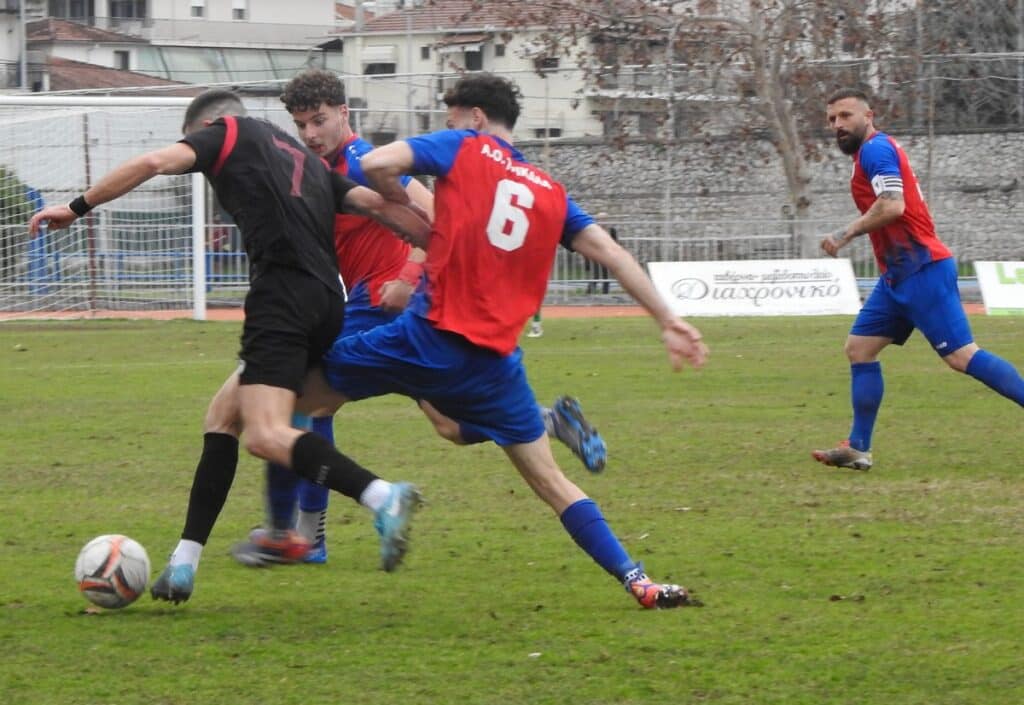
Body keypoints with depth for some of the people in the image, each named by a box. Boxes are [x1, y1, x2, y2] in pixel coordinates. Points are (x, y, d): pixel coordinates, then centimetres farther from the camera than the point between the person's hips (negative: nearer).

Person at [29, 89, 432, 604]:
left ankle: (382, 497, -38)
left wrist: (78, 207, 6)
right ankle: (183, 566, 15)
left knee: (267, 436, -19)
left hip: (282, 294, -9)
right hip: (326, 300, 9)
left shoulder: (227, 134, 13)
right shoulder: (306, 160, 31)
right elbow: (375, 203, 21)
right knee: (223, 415, 17)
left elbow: (156, 162, -2)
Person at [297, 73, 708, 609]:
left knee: (303, 393, 8)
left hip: (430, 334, -4)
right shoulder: (550, 192, 17)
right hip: (494, 360, 4)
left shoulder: (463, 149, 5)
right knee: (550, 481, 13)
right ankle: (640, 583, 6)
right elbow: (610, 253, 12)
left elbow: (376, 164, -7)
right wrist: (668, 321, 13)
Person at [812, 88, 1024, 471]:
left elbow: (892, 206, -24)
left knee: (961, 356, -13)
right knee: (859, 348, 7)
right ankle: (858, 449, 7)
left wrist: (846, 234, -15)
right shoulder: (877, 150, 20)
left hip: (921, 270, -11)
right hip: (899, 276, 11)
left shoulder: (874, 149, -11)